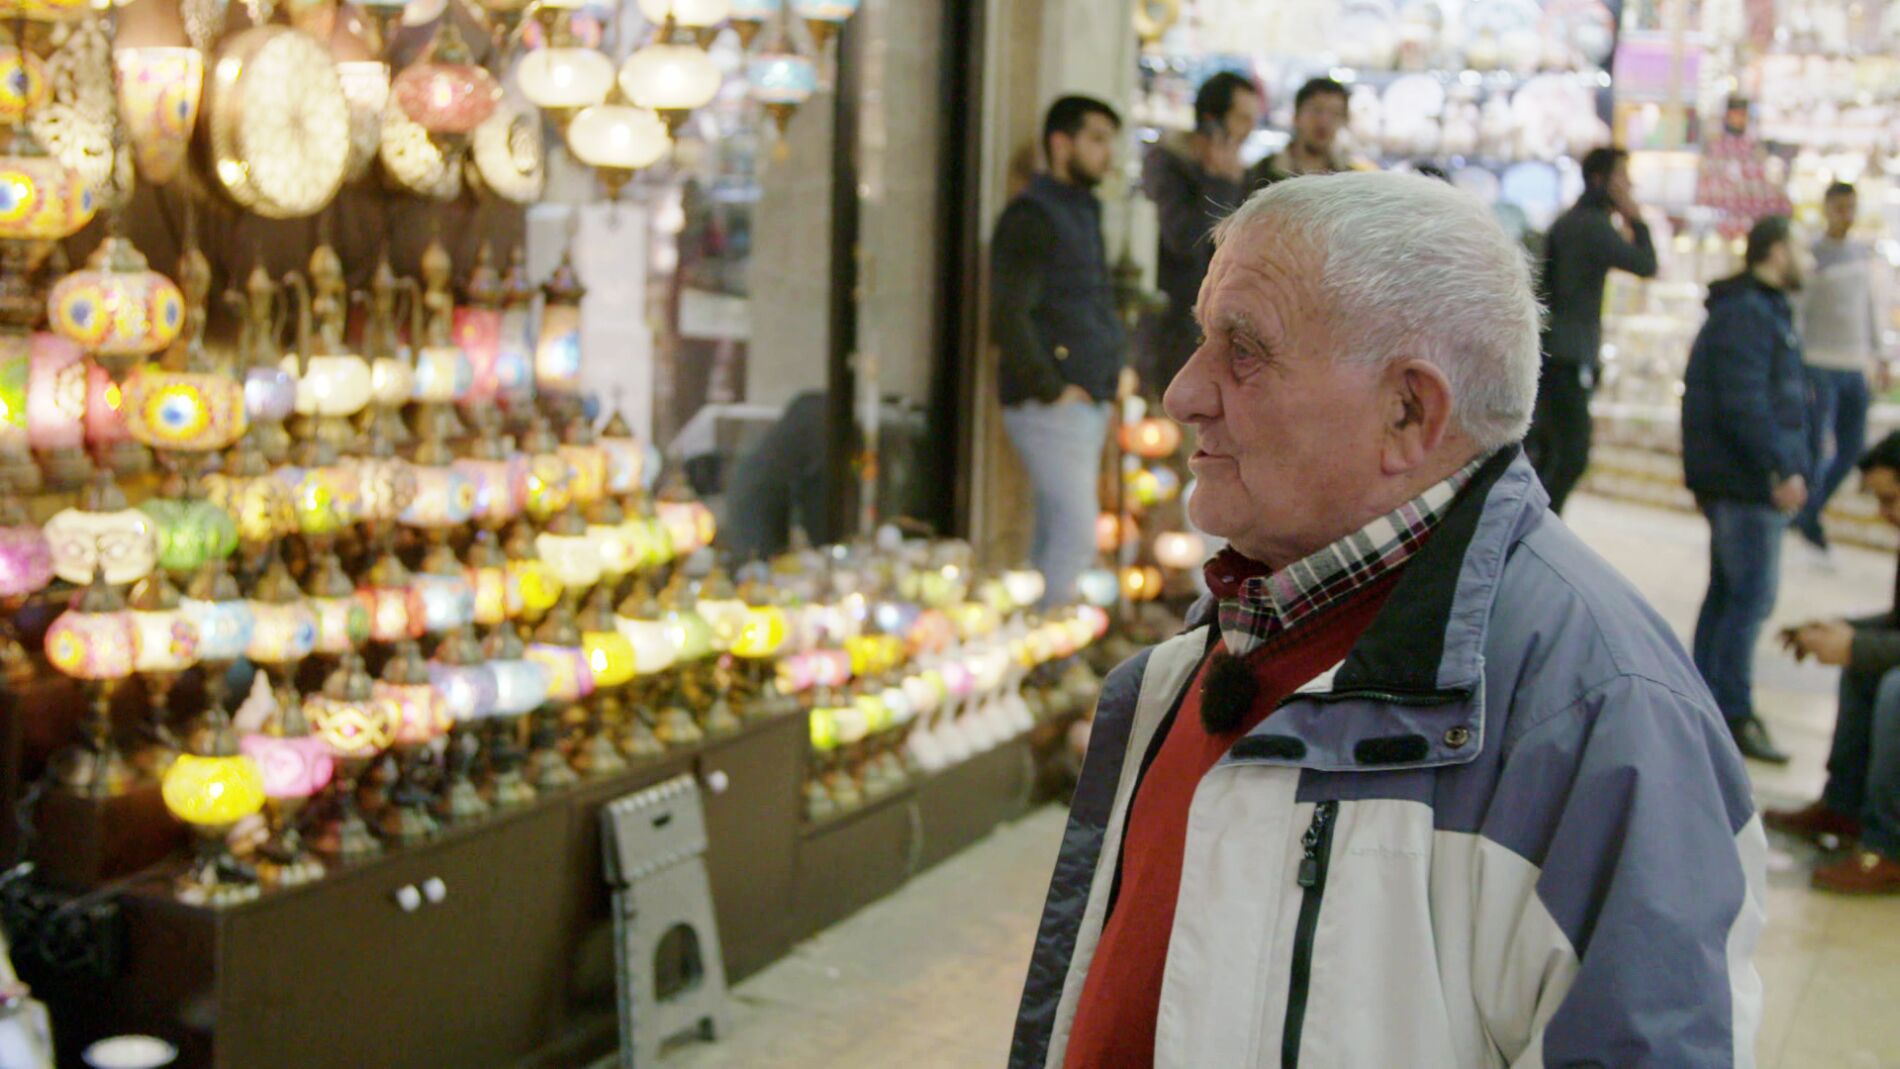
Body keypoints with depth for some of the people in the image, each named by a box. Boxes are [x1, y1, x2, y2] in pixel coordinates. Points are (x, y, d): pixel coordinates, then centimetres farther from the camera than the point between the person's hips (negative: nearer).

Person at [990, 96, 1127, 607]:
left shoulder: (1083, 211, 19)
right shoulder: (1031, 216, -11)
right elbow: (1008, 315, -20)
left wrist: (1114, 367, 16)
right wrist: (1051, 389, -17)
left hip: (1087, 402, 9)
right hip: (1051, 406, -9)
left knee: (1056, 539, 11)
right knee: (1077, 533, -13)